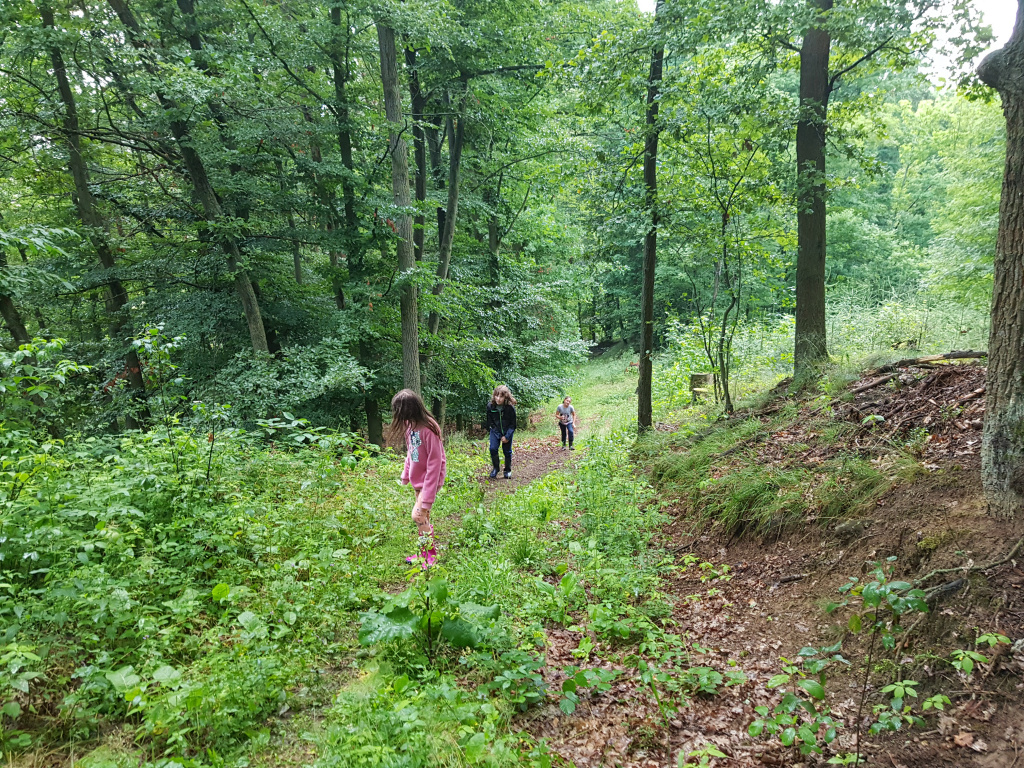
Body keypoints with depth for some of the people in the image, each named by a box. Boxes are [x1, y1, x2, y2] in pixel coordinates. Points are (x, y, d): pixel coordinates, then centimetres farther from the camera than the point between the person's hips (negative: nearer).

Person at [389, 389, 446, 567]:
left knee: (418, 515, -11)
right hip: (417, 479, 8)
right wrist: (405, 475, 7)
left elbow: (434, 463, -24)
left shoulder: (429, 429, -26)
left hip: (430, 479, -8)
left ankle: (431, 554, 8)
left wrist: (427, 496, -24)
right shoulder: (410, 426, -1)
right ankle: (424, 553, 30)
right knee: (423, 517, 16)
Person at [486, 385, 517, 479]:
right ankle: (495, 468, 9)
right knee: (493, 449, -11)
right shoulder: (490, 406, -15)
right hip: (495, 431, 2)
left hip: (507, 431, -2)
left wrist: (507, 436, -15)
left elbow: (513, 424, -11)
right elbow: (489, 422, -1)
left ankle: (508, 470, 23)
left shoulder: (510, 408, -21)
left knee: (507, 451, 4)